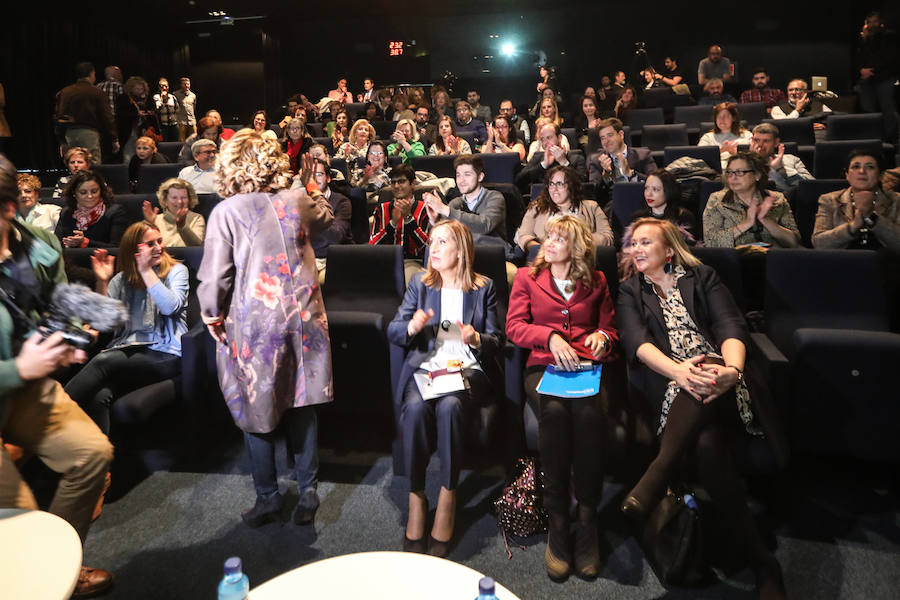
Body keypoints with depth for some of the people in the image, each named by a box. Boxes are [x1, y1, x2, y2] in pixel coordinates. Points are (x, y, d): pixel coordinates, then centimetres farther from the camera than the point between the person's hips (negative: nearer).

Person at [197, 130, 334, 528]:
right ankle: (307, 492, 21)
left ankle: (268, 497, 23)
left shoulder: (227, 211, -7)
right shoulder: (298, 201, 4)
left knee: (256, 410, 10)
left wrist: (211, 313, 7)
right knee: (301, 406, 12)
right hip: (302, 316, 4)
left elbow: (215, 273, -8)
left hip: (254, 322, -3)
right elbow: (326, 216, 27)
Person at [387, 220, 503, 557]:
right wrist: (411, 327, -14)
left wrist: (476, 339, -14)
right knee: (415, 407, -32)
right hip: (425, 367, 1)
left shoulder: (483, 288, 12)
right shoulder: (419, 283, 16)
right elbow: (392, 331, 9)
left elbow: (496, 340, 8)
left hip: (468, 369, -1)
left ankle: (448, 497, -20)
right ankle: (416, 497, -17)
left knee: (450, 406, -35)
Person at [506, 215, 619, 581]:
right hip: (543, 367, -1)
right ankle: (557, 521, -24)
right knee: (554, 411, -36)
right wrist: (551, 337, -11)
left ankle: (587, 519, -22)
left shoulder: (596, 282, 21)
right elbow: (514, 326, 5)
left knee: (590, 412, -35)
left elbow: (609, 327, 24)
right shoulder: (527, 277, 16)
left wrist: (602, 337, -1)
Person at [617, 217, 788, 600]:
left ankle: (658, 475, -34)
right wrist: (677, 370, -22)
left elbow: (730, 326, 3)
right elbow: (636, 340, 0)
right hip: (671, 388, 0)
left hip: (719, 379, 1)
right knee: (707, 444, -32)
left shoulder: (702, 278, 20)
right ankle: (761, 564, -26)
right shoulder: (630, 292, 20)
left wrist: (731, 369, -22)